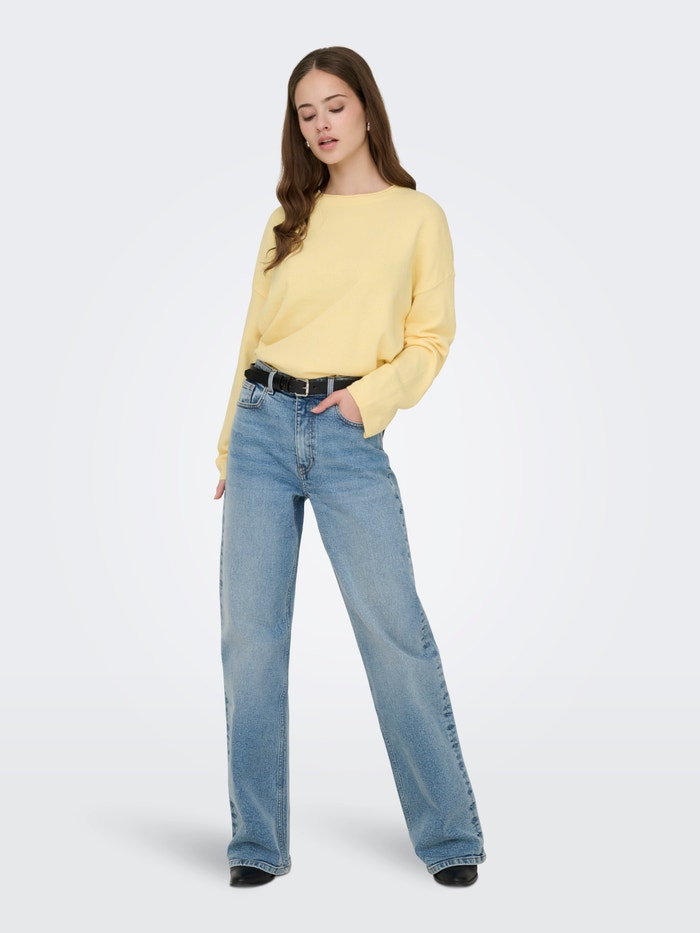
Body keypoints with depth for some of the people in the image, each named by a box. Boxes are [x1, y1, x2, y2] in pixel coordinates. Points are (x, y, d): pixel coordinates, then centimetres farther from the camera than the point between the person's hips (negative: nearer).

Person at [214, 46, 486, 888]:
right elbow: (254, 335, 17)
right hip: (262, 426, 4)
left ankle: (449, 837, 6)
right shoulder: (289, 220, 15)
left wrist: (374, 393, -14)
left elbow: (430, 337, 3)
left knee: (394, 630, -8)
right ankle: (257, 843, 11)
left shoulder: (418, 217, 7)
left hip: (348, 437, -3)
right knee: (250, 633, 1)